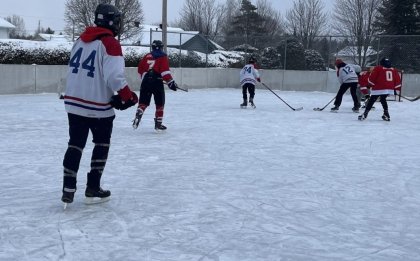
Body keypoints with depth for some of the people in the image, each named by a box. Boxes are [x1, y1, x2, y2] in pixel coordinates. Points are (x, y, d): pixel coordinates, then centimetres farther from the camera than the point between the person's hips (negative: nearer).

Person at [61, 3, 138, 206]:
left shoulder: (81, 39, 11)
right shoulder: (110, 43, -12)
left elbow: (75, 71, 16)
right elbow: (114, 76, -21)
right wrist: (128, 97, -9)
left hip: (74, 102, 6)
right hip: (98, 107, -6)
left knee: (75, 144, 11)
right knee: (101, 145, 11)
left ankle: (68, 190, 7)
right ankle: (93, 190, 11)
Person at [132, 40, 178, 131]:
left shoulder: (147, 56, 14)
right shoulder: (162, 56, 1)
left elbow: (140, 69, 17)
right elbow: (165, 70, -12)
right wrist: (170, 82, -13)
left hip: (146, 82, 4)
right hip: (157, 82, -4)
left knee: (143, 102, 7)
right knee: (160, 103, 8)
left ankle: (138, 116, -19)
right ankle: (158, 124, 10)